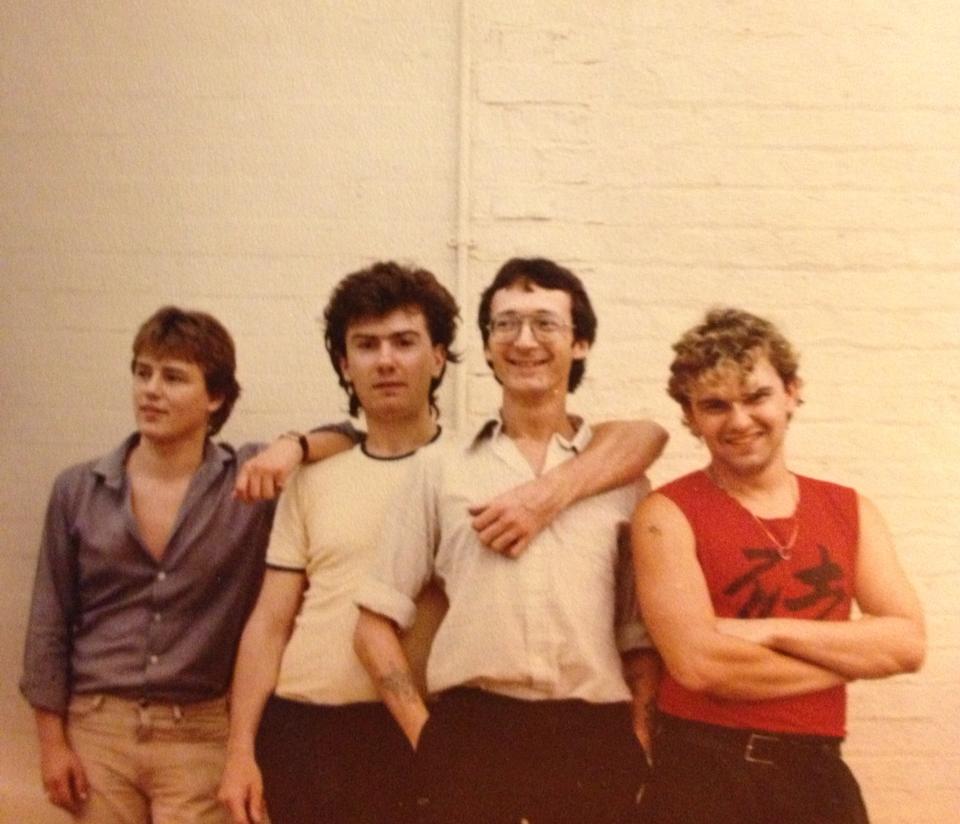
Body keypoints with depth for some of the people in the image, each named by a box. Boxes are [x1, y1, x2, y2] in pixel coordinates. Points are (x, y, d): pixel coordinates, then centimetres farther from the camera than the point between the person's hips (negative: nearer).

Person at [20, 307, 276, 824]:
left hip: (199, 735, -1)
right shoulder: (78, 490, 0)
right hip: (97, 727, 2)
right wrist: (52, 741, 2)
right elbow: (50, 626, 4)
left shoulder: (252, 480, -5)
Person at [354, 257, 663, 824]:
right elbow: (377, 622, 8)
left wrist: (637, 745, -1)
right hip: (470, 734, 0)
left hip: (592, 740, 1)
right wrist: (425, 734, 0)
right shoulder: (443, 469, 8)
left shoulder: (621, 474, 8)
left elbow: (643, 632, 10)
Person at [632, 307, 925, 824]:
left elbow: (907, 643, -3)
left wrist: (775, 630, -15)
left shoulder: (850, 510, 6)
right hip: (702, 772, -4)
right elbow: (699, 664, -19)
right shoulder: (668, 514, -10)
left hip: (818, 770, 5)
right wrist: (850, 654, -8)